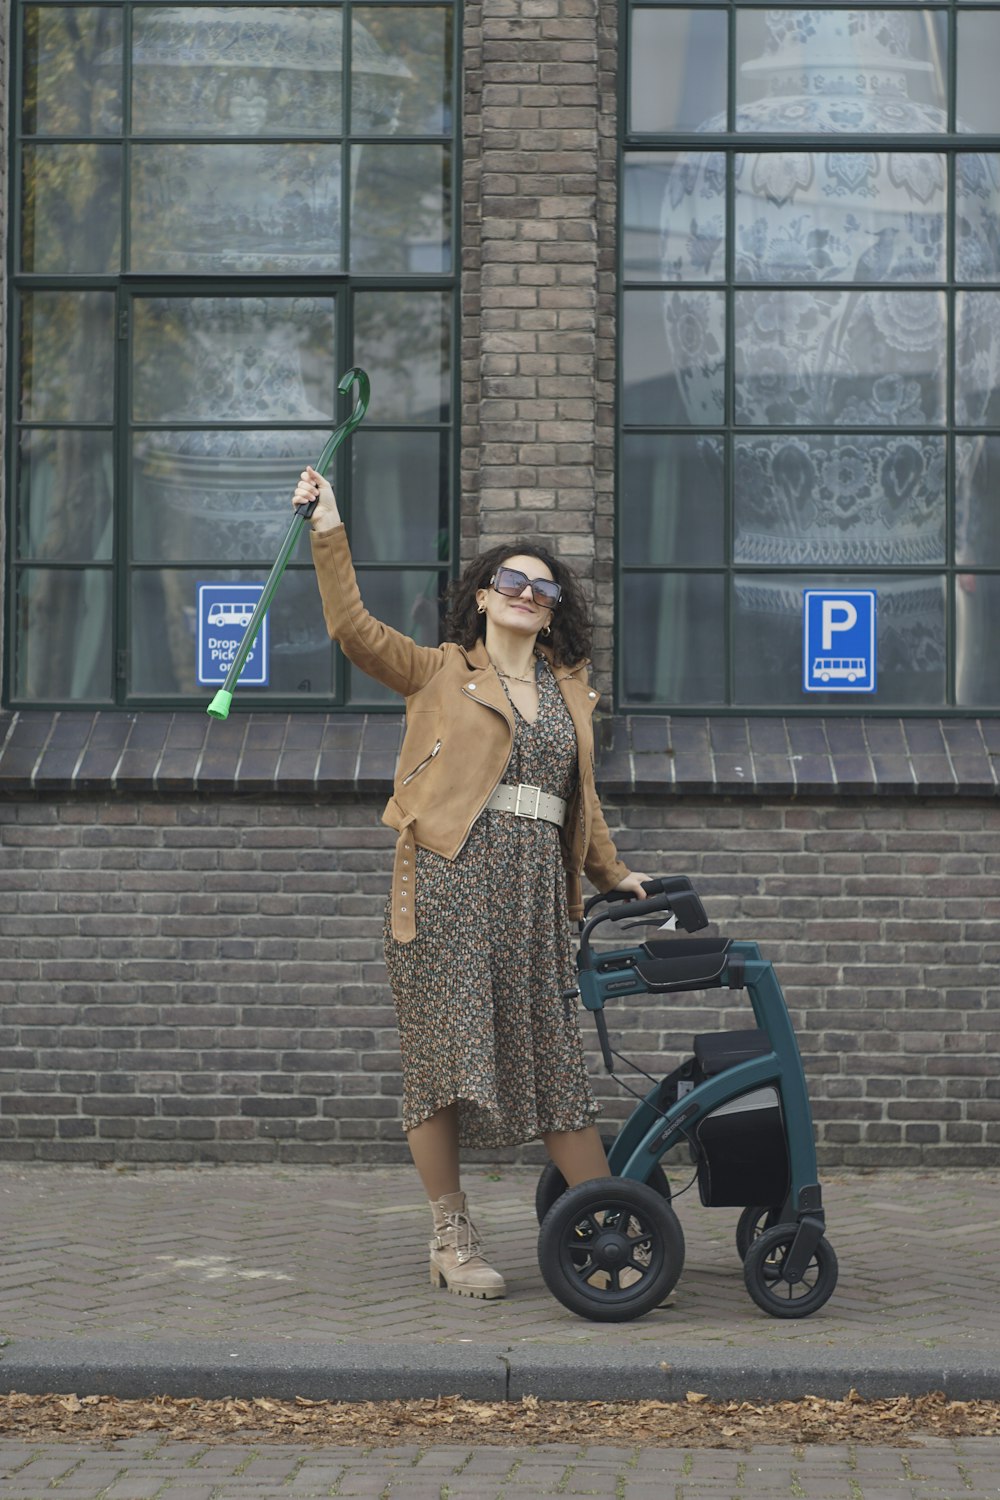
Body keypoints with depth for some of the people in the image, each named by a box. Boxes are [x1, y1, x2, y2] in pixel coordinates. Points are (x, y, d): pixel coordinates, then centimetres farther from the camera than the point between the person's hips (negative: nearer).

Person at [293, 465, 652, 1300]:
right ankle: (453, 1240, 5)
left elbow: (581, 799, 29)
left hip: (534, 889, 3)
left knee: (552, 1053, 3)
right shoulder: (440, 672, 9)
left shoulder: (570, 692, 20)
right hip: (449, 878, -3)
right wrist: (329, 534, -7)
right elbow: (354, 629, -3)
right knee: (446, 1051, -3)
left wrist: (612, 873, 33)